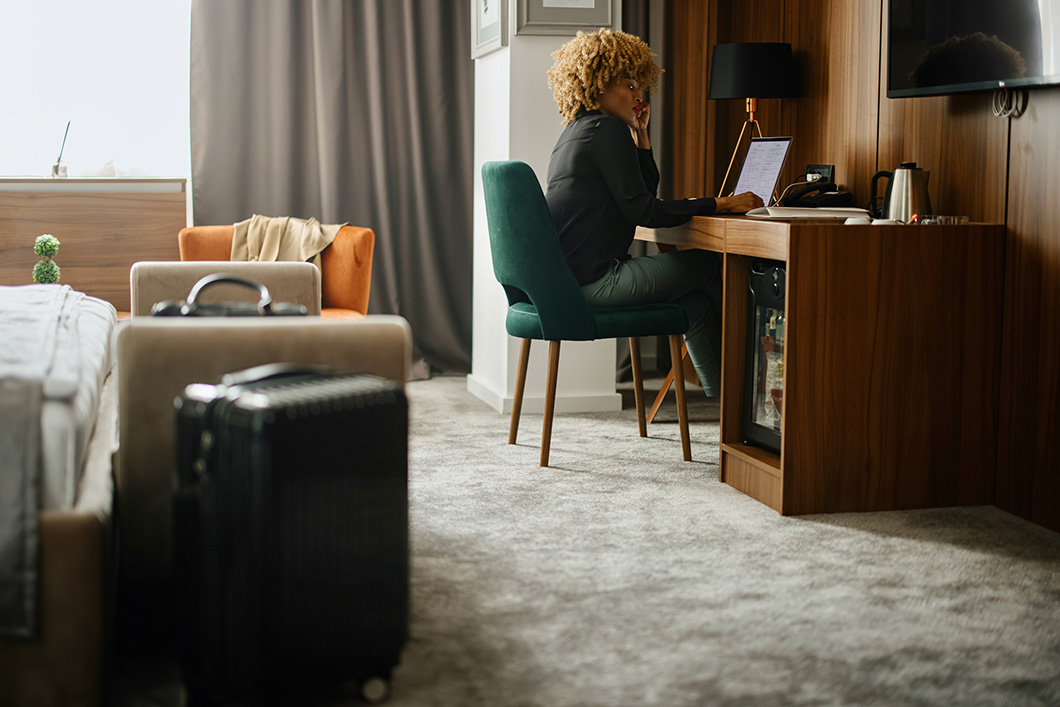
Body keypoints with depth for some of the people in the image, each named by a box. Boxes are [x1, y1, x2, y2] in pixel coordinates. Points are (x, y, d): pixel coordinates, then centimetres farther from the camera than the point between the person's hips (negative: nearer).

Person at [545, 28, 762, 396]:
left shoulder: (579, 131, 21)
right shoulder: (607, 129, -11)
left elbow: (645, 191, 24)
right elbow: (642, 211, -17)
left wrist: (639, 134, 16)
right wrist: (720, 204, -13)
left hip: (567, 276, 10)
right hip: (594, 280, -10)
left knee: (696, 300, 15)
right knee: (710, 265, 2)